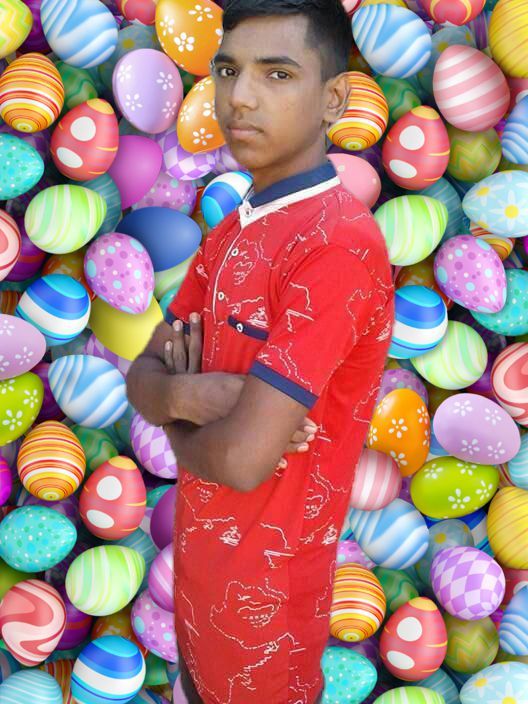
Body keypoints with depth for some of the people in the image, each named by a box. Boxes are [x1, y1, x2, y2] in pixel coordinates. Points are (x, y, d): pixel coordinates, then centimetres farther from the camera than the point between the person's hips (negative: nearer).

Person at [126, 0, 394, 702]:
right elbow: (143, 376, 1)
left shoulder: (339, 242, -27)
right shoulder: (230, 234, 3)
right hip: (199, 541, 8)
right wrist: (186, 394, -22)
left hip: (268, 568, -8)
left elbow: (243, 458, -31)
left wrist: (175, 420, -8)